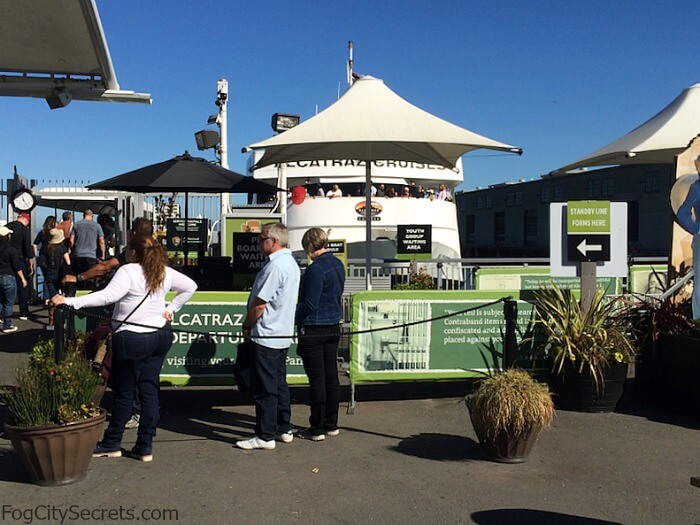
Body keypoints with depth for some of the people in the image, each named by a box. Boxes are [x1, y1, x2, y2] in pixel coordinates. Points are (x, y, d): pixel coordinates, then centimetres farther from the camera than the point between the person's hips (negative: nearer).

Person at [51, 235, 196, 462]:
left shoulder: (128, 271, -15)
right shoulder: (165, 272, 6)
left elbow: (108, 296, -28)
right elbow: (190, 286, 16)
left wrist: (70, 301, -31)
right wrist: (171, 309, 13)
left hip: (132, 339, -7)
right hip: (161, 336, 7)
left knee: (124, 393, 5)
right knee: (149, 390, 10)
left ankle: (111, 444, 20)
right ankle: (145, 446, 13)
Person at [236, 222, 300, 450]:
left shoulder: (275, 266, -19)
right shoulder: (291, 263, 13)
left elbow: (259, 303, -19)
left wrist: (247, 325, -3)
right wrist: (252, 325, 16)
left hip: (267, 336, -10)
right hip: (283, 335, 10)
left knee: (265, 388, -3)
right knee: (280, 383, 16)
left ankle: (265, 436, 3)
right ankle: (284, 429, 23)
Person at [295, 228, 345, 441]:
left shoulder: (315, 269, -19)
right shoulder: (338, 264, 7)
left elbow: (310, 304, -19)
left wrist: (293, 319, -5)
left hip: (313, 330, -8)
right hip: (333, 327, 8)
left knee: (317, 379, -1)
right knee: (331, 376, 12)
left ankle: (318, 428, 6)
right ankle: (331, 424, 20)